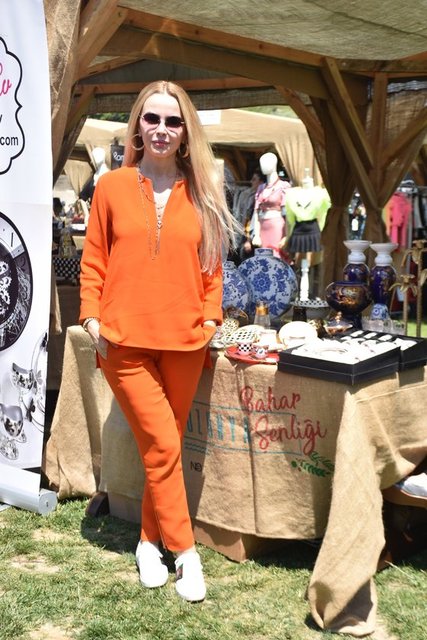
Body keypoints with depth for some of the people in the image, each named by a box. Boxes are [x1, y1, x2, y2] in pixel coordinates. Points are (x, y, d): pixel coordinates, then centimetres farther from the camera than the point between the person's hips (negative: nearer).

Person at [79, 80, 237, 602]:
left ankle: (150, 541, 28)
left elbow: (212, 266, 11)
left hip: (184, 342, 2)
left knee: (165, 448, 10)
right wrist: (92, 318, -4)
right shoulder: (112, 187, 2)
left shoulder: (201, 195, 7)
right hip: (124, 341, -2)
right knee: (162, 446, -3)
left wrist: (211, 317, 0)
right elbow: (93, 261, 4)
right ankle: (185, 552, 12)